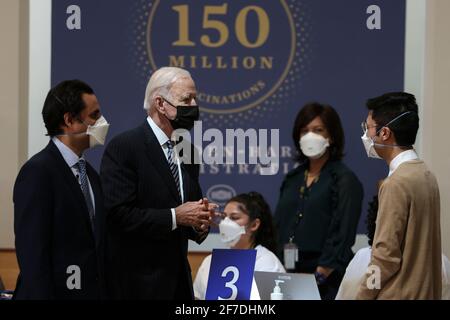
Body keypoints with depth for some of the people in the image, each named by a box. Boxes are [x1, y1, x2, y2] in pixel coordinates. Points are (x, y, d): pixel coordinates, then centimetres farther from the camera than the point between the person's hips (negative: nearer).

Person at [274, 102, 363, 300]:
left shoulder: (345, 180, -4)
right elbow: (278, 226, 15)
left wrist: (319, 277, -16)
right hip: (288, 275, 5)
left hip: (325, 281, -5)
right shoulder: (292, 178, 14)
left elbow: (342, 236, -11)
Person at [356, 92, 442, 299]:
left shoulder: (397, 183, -17)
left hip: (398, 295, -9)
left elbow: (387, 255, -18)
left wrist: (363, 296, -9)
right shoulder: (425, 175, 10)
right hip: (423, 293, 9)